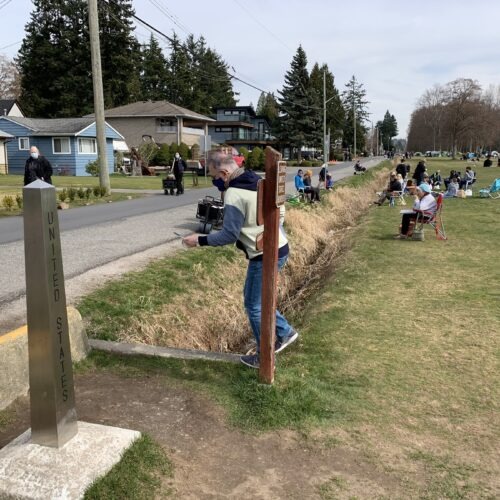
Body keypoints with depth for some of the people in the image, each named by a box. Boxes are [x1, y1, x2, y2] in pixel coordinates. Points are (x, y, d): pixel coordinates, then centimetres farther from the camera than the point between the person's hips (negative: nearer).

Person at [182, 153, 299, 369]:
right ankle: (285, 332, 31)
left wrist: (199, 240, -7)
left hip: (266, 255, -9)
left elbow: (229, 235, -18)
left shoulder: (234, 194, -20)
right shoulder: (257, 181, 8)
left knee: (254, 305, 6)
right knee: (255, 298, 23)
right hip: (279, 247, 9)